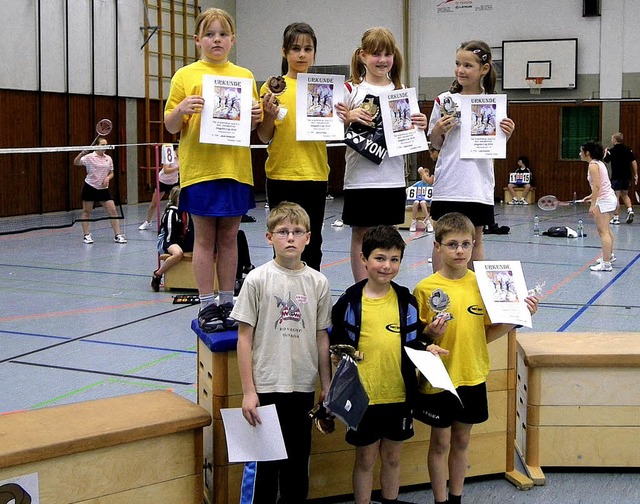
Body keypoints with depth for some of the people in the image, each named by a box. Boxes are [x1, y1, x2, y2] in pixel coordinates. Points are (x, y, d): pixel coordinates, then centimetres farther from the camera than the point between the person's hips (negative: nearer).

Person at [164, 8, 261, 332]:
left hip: (235, 168, 3)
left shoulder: (245, 77, 11)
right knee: (205, 238, 2)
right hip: (199, 168, -2)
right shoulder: (186, 76, 3)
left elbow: (254, 127, 16)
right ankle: (207, 306, 9)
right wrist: (181, 109, -17)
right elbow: (171, 127, 3)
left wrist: (256, 116, -6)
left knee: (229, 237, 8)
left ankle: (227, 303, 16)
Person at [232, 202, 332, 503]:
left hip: (303, 387, 3)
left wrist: (326, 386, 9)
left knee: (298, 461, 15)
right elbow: (244, 337, -5)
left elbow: (321, 337, 8)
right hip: (266, 387, -3)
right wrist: (248, 391, -8)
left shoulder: (318, 283, 1)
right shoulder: (257, 280, -7)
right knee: (261, 463, 3)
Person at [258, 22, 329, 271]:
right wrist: (269, 115, -17)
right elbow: (264, 137, 0)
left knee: (312, 243, 8)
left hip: (315, 174, 2)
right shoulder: (273, 88, 0)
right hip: (281, 173, -2)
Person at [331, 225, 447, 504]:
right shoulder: (349, 301, -7)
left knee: (392, 457, 17)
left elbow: (413, 344, 7)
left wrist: (427, 351, -12)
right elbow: (335, 344, -2)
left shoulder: (406, 301, 1)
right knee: (365, 459, 9)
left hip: (399, 394, 3)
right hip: (362, 396, -2)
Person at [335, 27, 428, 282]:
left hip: (392, 177, 3)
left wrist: (420, 126, -7)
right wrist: (349, 117, -19)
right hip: (360, 176, -3)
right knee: (362, 234, 3)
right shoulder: (351, 89, 1)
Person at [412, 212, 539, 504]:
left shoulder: (482, 284, -1)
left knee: (461, 440, 17)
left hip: (473, 378, 3)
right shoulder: (425, 289, -11)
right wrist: (431, 334, -24)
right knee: (440, 442, 9)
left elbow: (487, 334, 5)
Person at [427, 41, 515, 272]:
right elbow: (435, 144, 8)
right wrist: (438, 130, -12)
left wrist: (506, 134, -9)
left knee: (475, 239, 9)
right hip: (448, 183, -1)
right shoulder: (444, 101, 3)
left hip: (479, 185, 1)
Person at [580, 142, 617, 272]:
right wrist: (592, 196, 17)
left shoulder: (593, 165, -15)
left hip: (604, 200, -11)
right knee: (606, 229, 24)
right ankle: (609, 255, 39)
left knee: (603, 231, -9)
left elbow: (597, 186, -22)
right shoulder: (599, 163, 14)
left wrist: (592, 205, -23)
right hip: (609, 197, 11)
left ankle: (606, 264, -9)